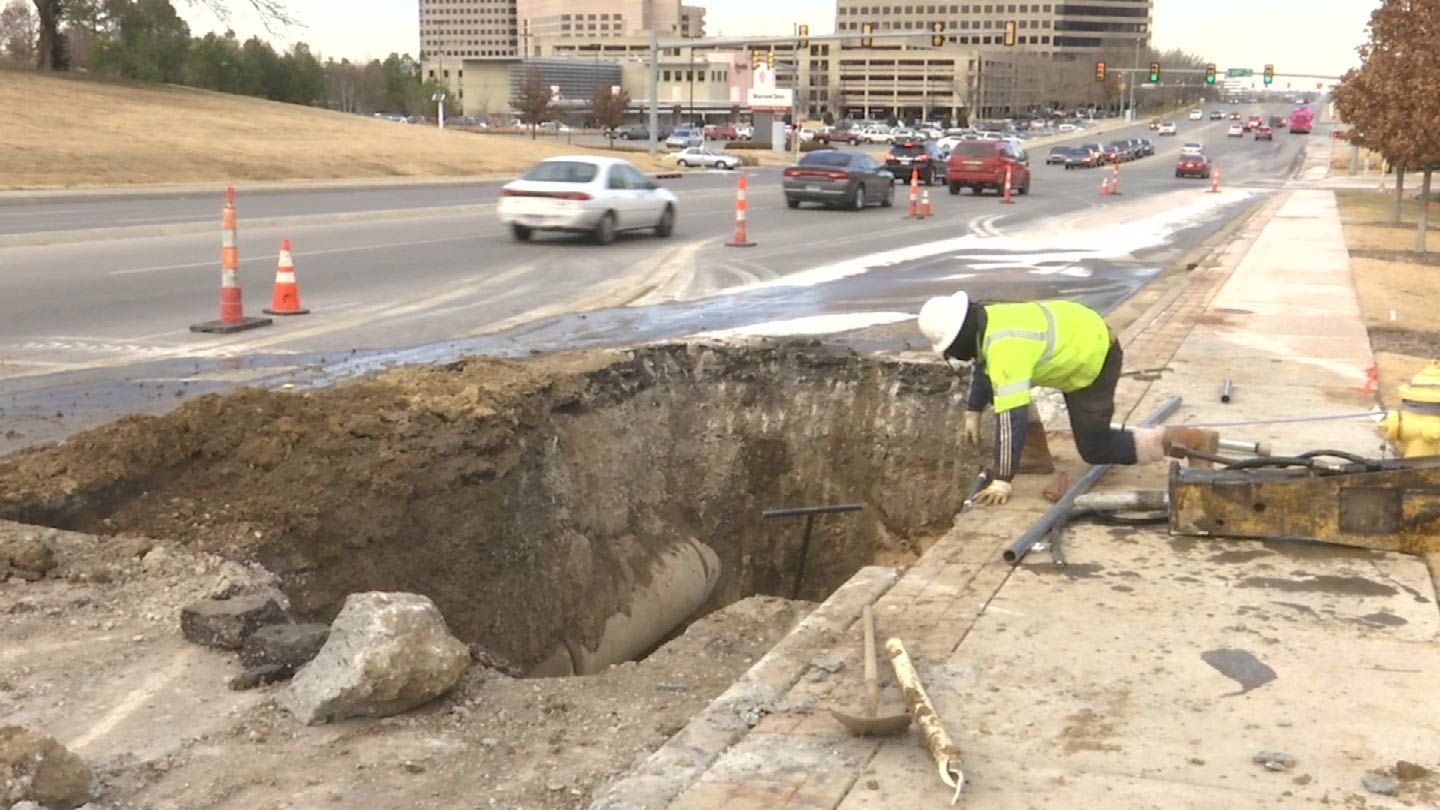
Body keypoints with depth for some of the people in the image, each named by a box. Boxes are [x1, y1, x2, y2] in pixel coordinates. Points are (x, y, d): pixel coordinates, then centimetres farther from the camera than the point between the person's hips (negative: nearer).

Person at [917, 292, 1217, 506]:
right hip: (1080, 333, 9)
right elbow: (982, 364, 14)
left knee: (1095, 449, -2)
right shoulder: (985, 320, -9)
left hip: (1095, 360, -9)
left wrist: (1001, 482, -38)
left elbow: (1011, 418, -40)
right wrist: (973, 413, 11)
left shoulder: (1005, 348, -38)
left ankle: (1191, 440, 1)